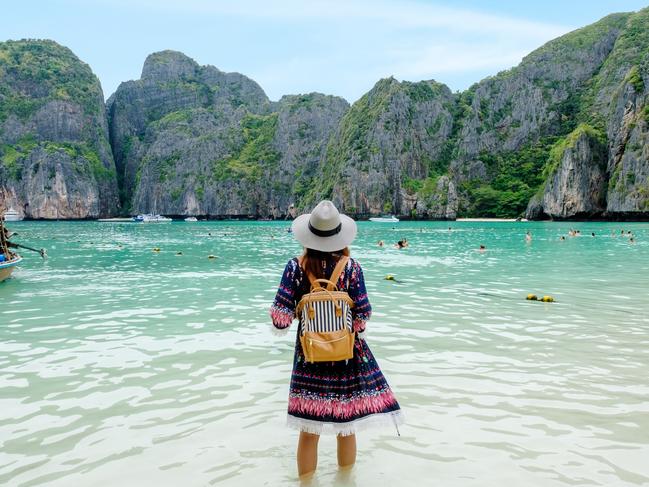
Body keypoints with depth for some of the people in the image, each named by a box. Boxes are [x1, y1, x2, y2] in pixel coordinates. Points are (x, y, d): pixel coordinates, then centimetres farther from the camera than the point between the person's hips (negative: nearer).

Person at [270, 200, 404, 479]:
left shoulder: (296, 267, -9)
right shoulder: (351, 267, -10)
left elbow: (281, 316, -11)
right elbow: (362, 317, -10)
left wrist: (280, 328, 10)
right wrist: (357, 336, 9)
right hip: (347, 354, 0)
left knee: (309, 432, 12)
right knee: (346, 426, 17)